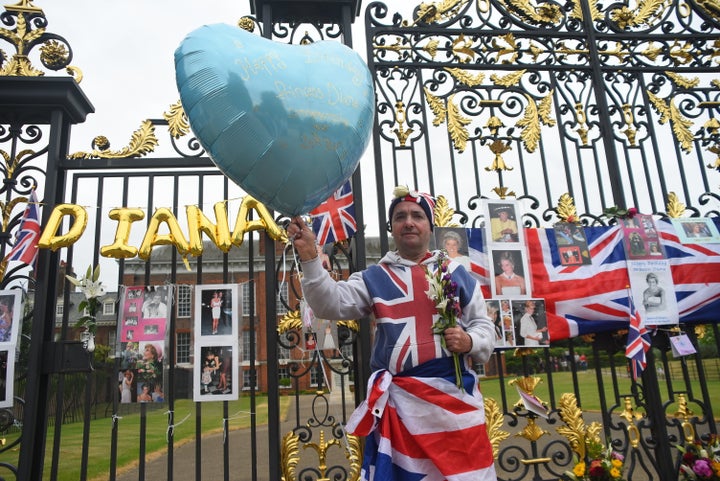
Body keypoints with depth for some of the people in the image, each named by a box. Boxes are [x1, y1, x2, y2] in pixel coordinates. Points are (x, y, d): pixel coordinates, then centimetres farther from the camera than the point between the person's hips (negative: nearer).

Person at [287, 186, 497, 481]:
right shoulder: (374, 278, 7)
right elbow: (331, 303, -7)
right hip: (398, 400, 0)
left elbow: (484, 326, 12)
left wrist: (469, 342, -11)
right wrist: (309, 257, -19)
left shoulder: (456, 273, 9)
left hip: (455, 394, 1)